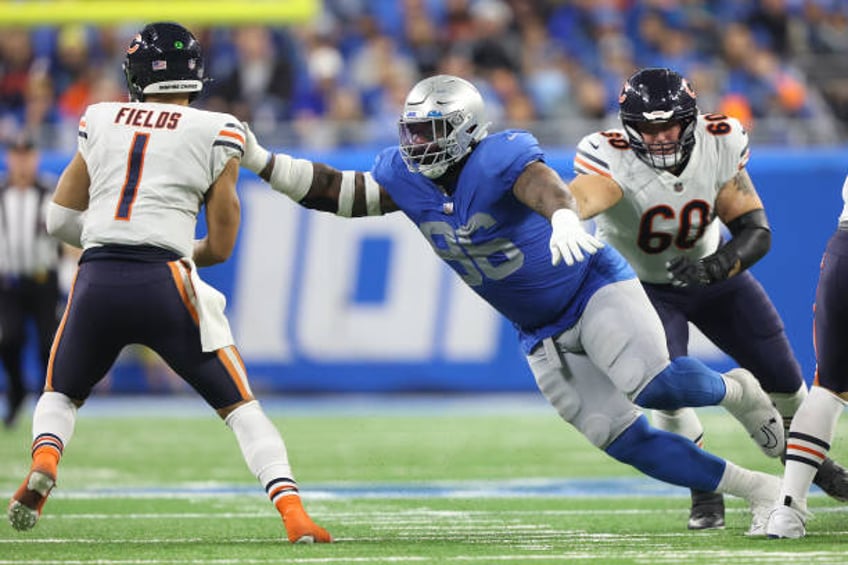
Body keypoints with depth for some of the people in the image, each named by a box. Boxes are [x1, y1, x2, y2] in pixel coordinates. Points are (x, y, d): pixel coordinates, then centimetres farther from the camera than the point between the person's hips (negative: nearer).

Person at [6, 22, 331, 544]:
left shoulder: (99, 121, 15)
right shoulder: (217, 133, 7)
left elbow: (61, 219, 18)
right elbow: (220, 247, 9)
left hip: (96, 282, 2)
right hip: (164, 285, -2)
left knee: (62, 394, 26)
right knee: (239, 403, 9)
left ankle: (43, 463, -6)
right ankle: (293, 511, -8)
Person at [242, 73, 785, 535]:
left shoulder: (497, 160, -24)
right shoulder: (405, 177, -2)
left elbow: (544, 185, -44)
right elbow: (332, 192, -3)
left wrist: (564, 218, -68)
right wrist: (261, 161, -16)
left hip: (594, 288, -6)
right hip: (544, 337, 6)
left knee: (653, 386, -30)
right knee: (624, 440, -3)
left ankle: (735, 390, 5)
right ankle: (760, 490, 6)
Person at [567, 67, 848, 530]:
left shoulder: (719, 144, -24)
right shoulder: (611, 157, -35)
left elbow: (757, 230, -21)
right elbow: (582, 196, -60)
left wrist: (716, 267, -42)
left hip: (711, 271, 3)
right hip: (641, 282, -3)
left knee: (782, 379, 9)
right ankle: (704, 488, 2)